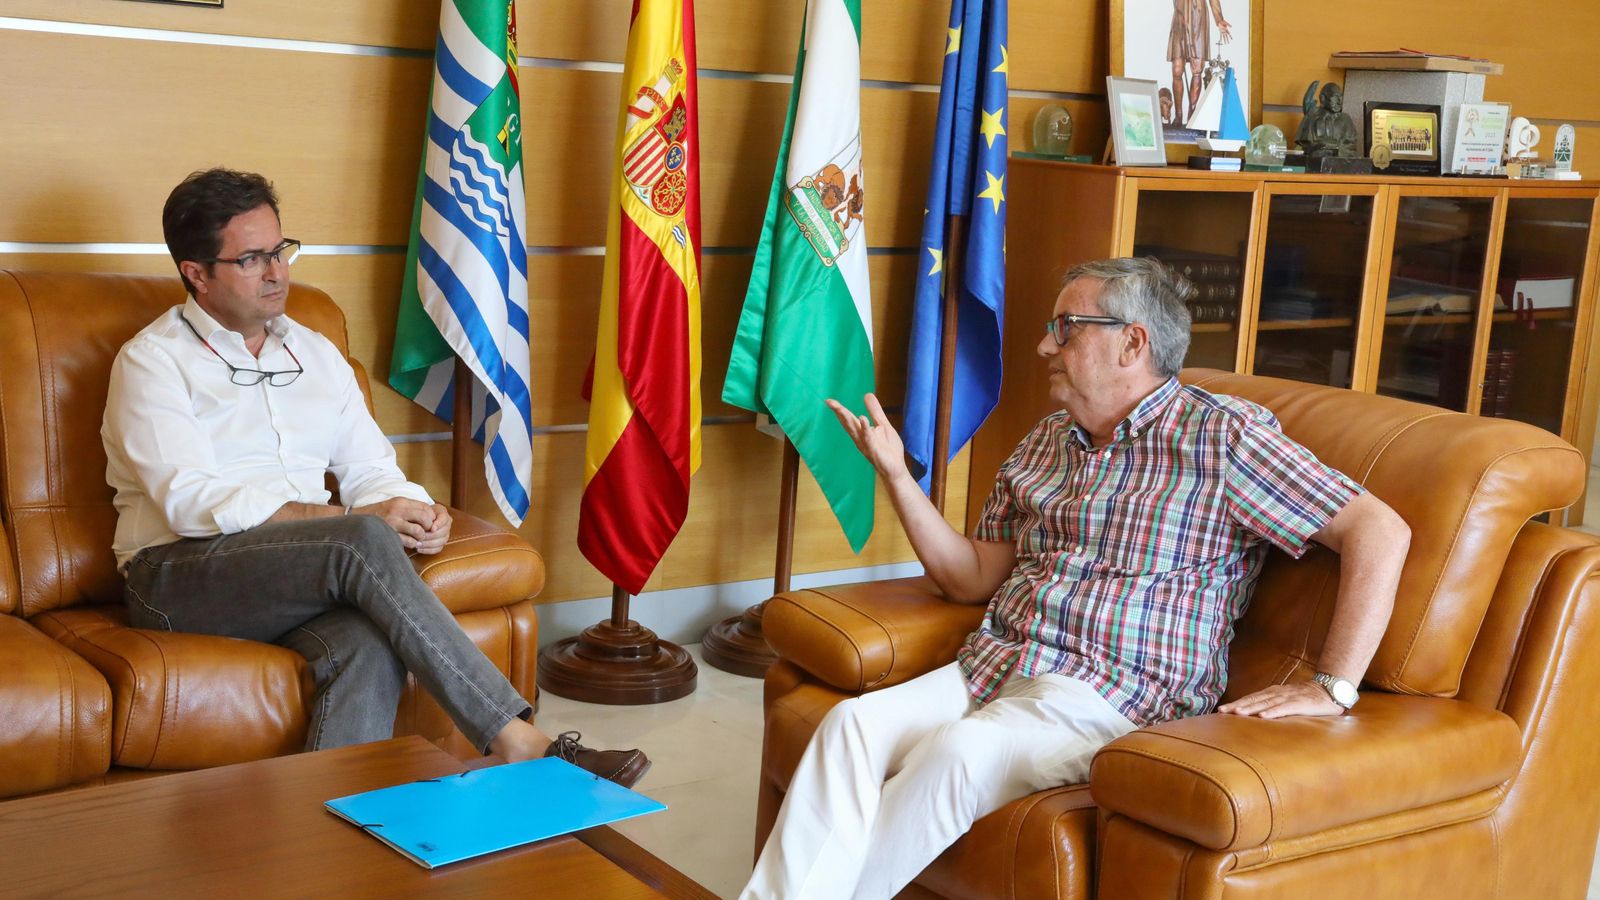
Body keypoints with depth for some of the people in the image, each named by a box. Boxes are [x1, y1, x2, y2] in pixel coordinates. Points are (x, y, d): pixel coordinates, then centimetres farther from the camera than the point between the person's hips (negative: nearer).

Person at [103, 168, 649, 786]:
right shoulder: (153, 360, 0)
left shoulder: (316, 353, 20)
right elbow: (193, 503, -14)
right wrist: (356, 521, -20)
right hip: (179, 580, -5)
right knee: (365, 544, -33)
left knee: (371, 644, -33)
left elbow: (370, 470, 16)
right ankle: (517, 743, -35)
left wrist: (415, 513, -10)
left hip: (304, 576, 5)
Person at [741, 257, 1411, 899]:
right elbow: (972, 579, 21)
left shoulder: (1219, 436, -2)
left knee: (962, 750, -34)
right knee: (852, 723, -22)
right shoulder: (1046, 441, 19)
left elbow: (1379, 530, -7)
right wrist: (895, 473, 11)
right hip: (993, 667, 6)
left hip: (1118, 697, -6)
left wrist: (1333, 688, -15)